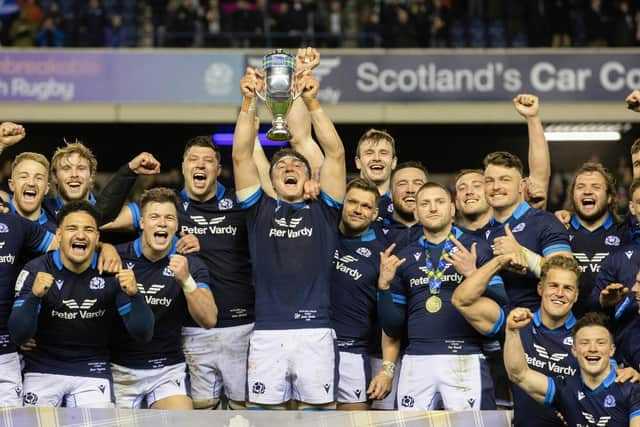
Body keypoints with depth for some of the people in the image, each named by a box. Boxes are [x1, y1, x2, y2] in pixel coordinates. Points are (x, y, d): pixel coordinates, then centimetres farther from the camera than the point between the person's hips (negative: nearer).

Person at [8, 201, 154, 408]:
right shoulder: (36, 271, -11)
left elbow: (143, 334, -11)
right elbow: (18, 335, -17)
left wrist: (134, 295, -30)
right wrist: (34, 296, -35)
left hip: (92, 371, 1)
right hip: (43, 368, 0)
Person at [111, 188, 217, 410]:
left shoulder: (191, 266, -3)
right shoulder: (118, 256, -7)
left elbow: (209, 320, -14)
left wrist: (186, 280, -27)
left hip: (167, 368, 0)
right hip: (120, 368, 0)